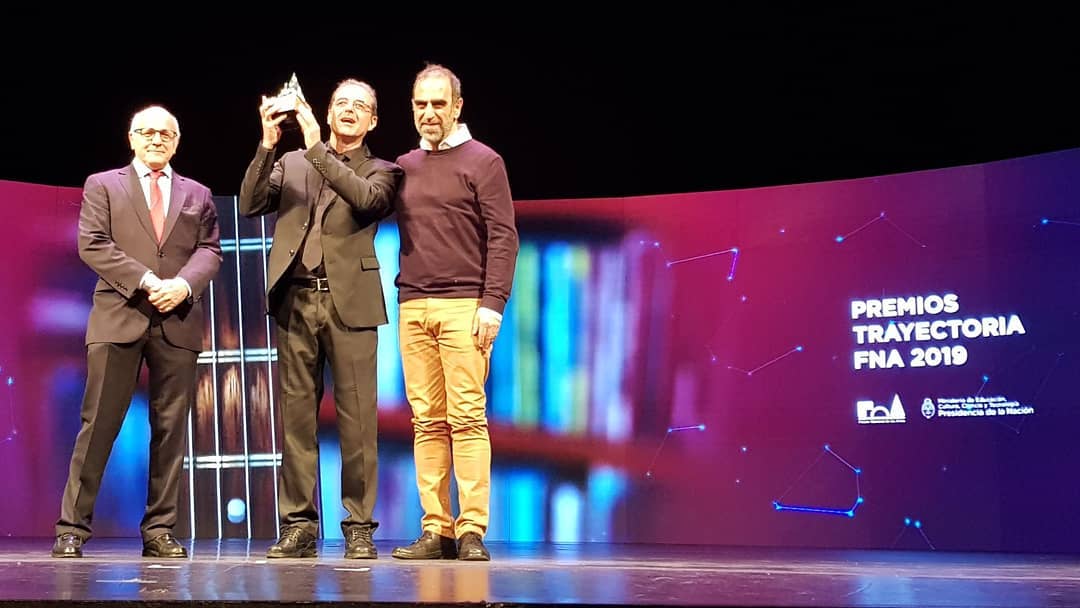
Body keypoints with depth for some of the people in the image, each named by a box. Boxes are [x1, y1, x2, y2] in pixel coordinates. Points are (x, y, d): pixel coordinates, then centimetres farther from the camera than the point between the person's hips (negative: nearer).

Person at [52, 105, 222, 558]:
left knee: (170, 429, 2)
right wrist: (146, 281, -12)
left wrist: (184, 284, -12)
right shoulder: (102, 185, 11)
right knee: (99, 425, -4)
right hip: (119, 318, -2)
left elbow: (210, 250, 9)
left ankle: (159, 531, 7)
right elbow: (92, 245, -1)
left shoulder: (197, 195, 19)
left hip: (177, 322, 3)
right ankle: (72, 529, 1)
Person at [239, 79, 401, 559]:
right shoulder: (291, 163, 17)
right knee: (296, 417, 3)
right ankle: (299, 526, 8)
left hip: (349, 302, -2)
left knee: (357, 420, -4)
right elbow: (250, 205, 5)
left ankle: (359, 528, 2)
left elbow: (367, 200, -11)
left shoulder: (379, 171, 11)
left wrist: (317, 149, -11)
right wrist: (268, 145, -4)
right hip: (296, 301, 2)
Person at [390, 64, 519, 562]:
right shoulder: (404, 166, 17)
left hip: (463, 307, -4)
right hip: (413, 308, 5)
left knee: (467, 417, -7)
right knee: (427, 421, 3)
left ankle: (472, 530, -5)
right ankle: (436, 530, 6)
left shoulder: (482, 161, 3)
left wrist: (493, 303, -11)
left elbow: (503, 237, -3)